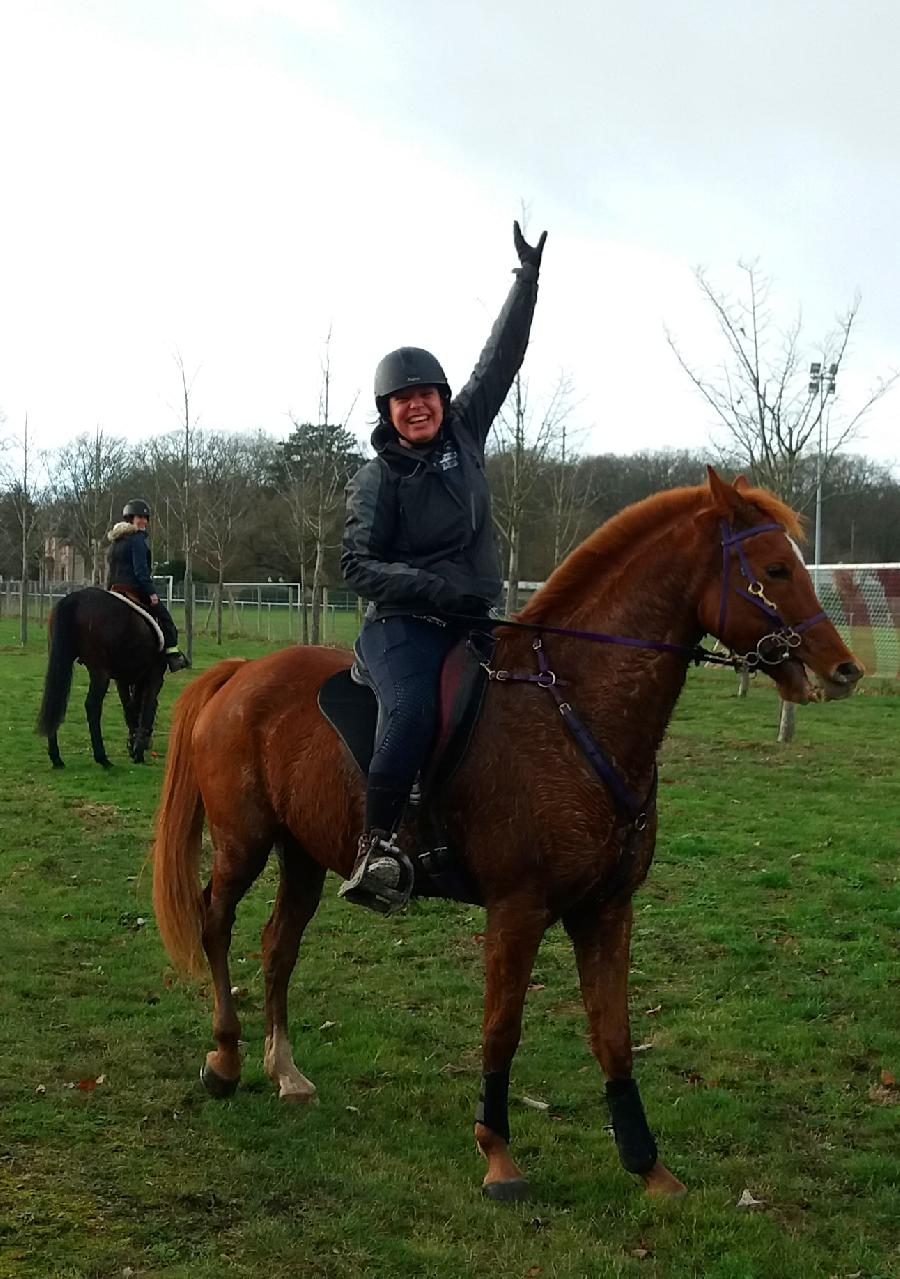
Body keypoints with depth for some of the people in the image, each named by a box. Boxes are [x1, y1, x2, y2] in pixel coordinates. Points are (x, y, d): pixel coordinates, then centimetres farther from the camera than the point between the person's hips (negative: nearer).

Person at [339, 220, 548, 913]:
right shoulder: (376, 478, -1)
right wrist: (433, 588, -20)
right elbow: (357, 564, -6)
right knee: (413, 708, -34)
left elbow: (502, 356, 13)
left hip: (472, 618, 7)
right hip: (401, 621, -7)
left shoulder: (465, 432, 10)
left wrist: (528, 276, 13)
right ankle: (377, 846, -30)